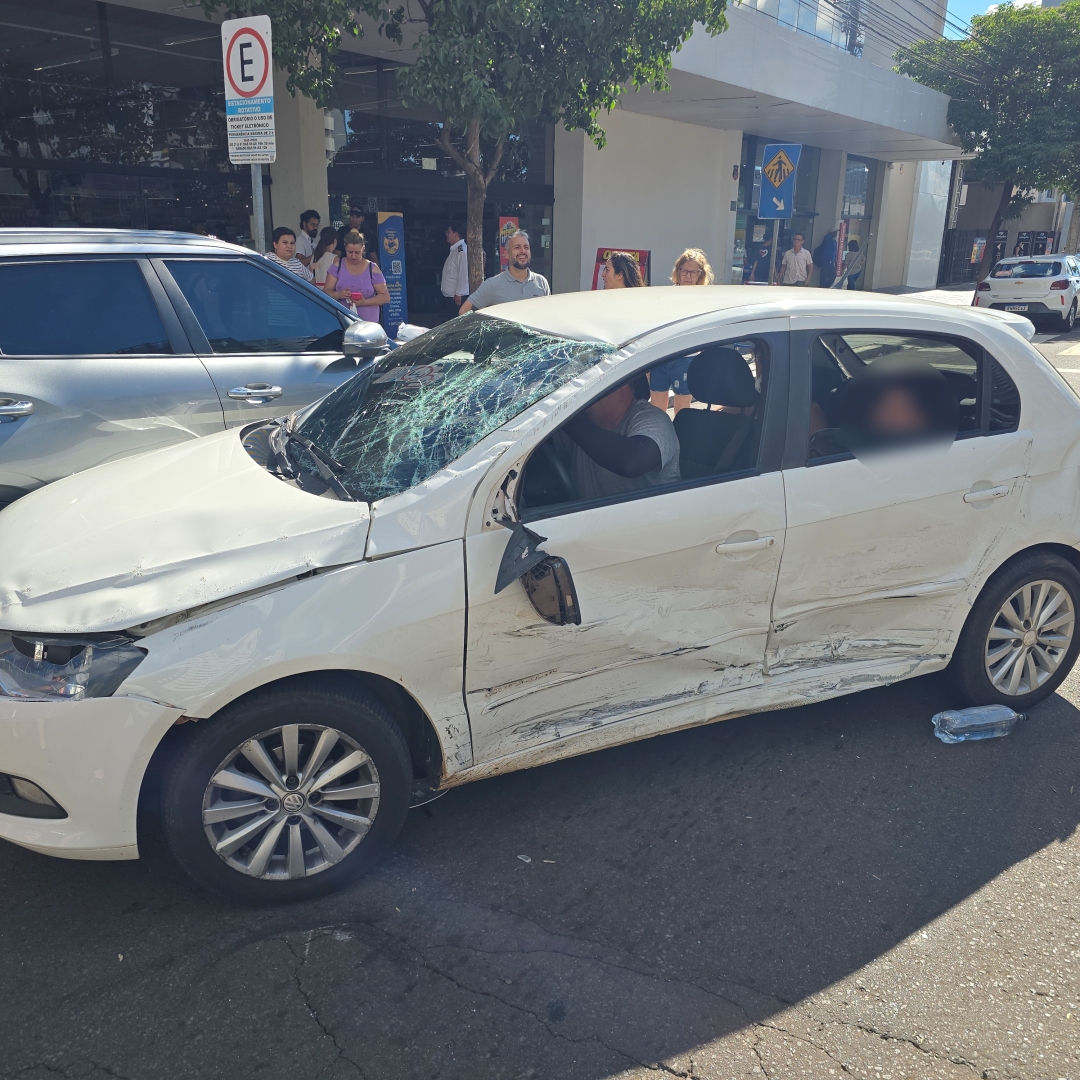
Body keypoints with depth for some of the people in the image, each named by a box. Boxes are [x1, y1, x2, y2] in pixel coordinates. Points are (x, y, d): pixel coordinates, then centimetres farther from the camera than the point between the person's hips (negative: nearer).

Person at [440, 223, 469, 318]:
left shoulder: (462, 249, -14)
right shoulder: (454, 249, 15)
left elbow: (464, 273, -20)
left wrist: (458, 294, -21)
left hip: (457, 297, -9)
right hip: (449, 296, 9)